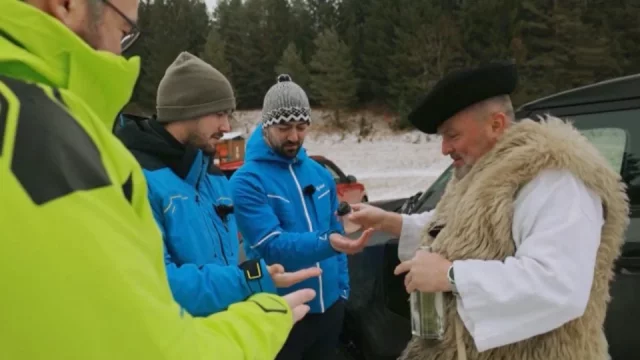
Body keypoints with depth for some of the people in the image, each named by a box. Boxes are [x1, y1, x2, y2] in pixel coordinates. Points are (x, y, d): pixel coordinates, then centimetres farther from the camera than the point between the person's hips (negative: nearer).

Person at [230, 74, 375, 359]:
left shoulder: (320, 174, 5)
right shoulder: (247, 181, -15)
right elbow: (272, 246, -24)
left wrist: (342, 287, 8)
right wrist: (326, 243, -38)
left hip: (329, 306, 6)